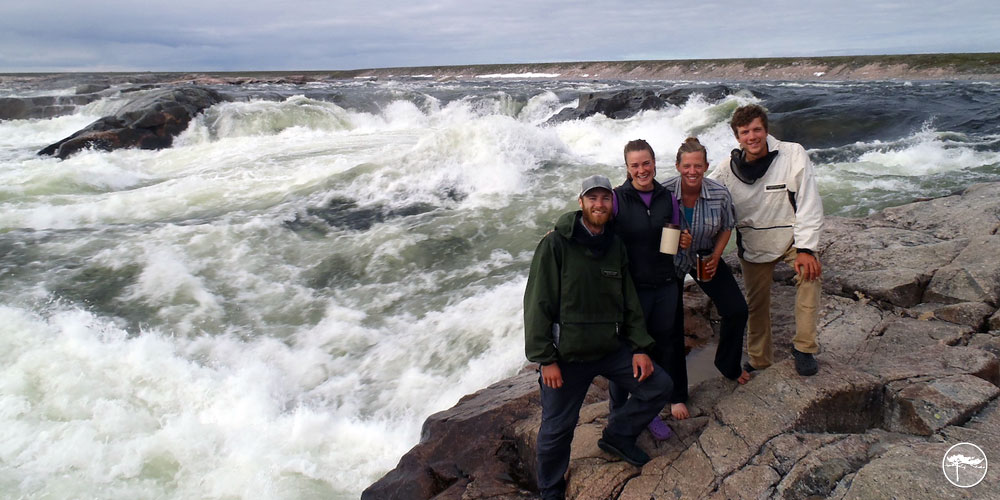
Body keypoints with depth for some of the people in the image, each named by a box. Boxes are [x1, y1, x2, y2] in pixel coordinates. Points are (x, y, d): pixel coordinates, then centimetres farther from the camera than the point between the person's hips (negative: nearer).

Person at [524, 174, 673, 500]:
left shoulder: (615, 246, 6)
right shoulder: (556, 244, -13)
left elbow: (629, 301, 11)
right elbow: (538, 304, -14)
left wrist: (640, 347, 4)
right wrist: (545, 359, -15)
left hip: (612, 348, 5)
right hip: (567, 354, -5)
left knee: (659, 387, 5)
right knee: (557, 428, 2)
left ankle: (618, 435, 28)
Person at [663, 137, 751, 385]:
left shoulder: (720, 194, -18)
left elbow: (726, 228, 0)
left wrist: (716, 256, -11)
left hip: (706, 257, 2)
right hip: (671, 261, -2)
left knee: (737, 310, 0)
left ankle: (728, 366, 25)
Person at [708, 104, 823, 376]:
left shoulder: (793, 155, -17)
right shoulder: (727, 171, -12)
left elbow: (809, 203, -17)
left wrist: (805, 248, -23)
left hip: (791, 236, -2)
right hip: (753, 245, 2)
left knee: (809, 272, -30)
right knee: (756, 304, 9)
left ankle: (803, 347, -16)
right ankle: (759, 359, 32)